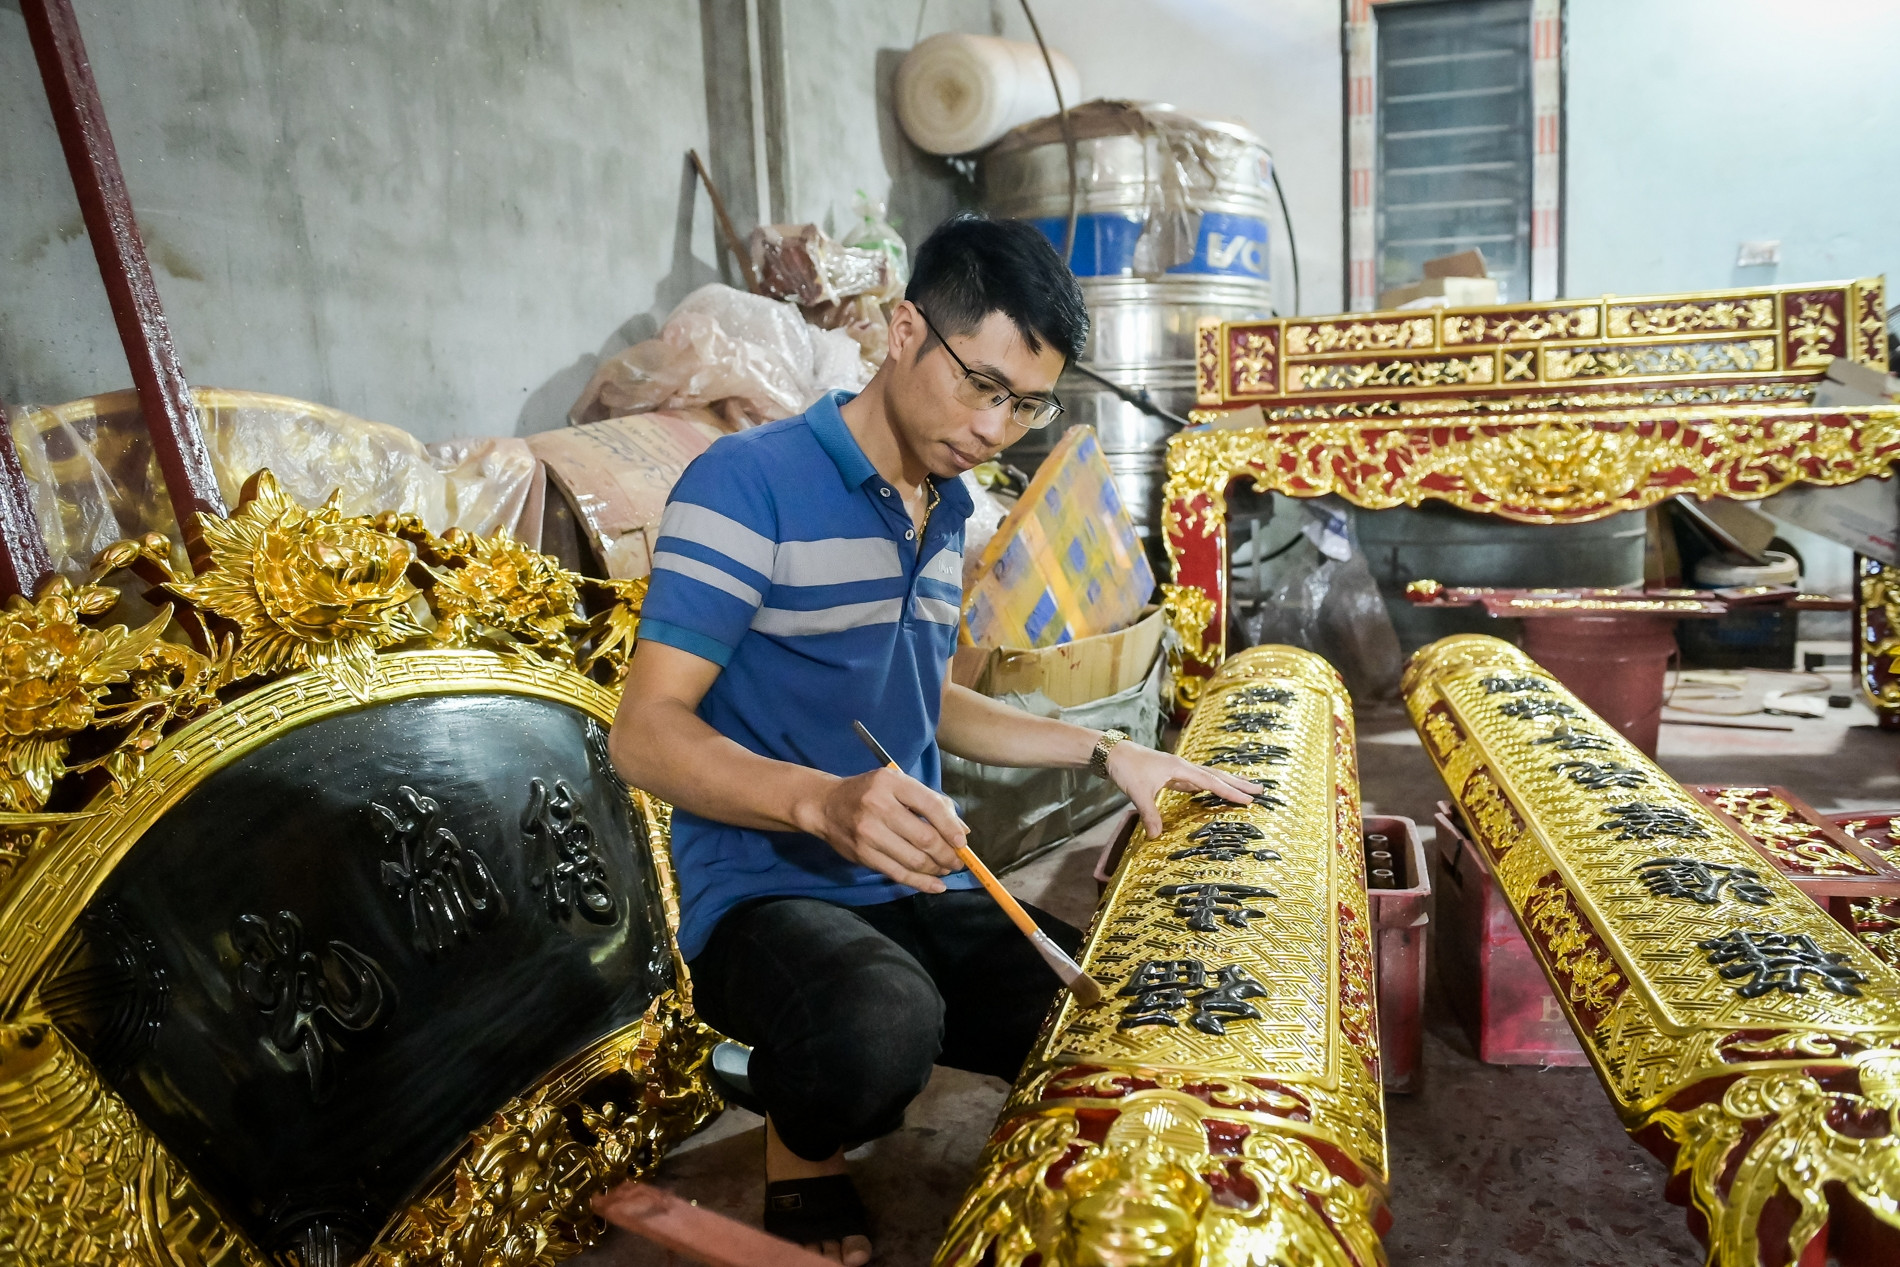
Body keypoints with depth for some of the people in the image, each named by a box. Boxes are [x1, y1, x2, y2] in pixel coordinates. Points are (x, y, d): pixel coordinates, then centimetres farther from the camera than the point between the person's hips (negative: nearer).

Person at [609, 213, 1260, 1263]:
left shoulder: (949, 513, 14)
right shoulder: (750, 483, -12)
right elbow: (645, 733, -17)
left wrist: (1107, 754, 14)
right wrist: (823, 802, -35)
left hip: (919, 893, 7)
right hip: (768, 892, -6)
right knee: (882, 1025, -38)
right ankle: (805, 1160, -1)